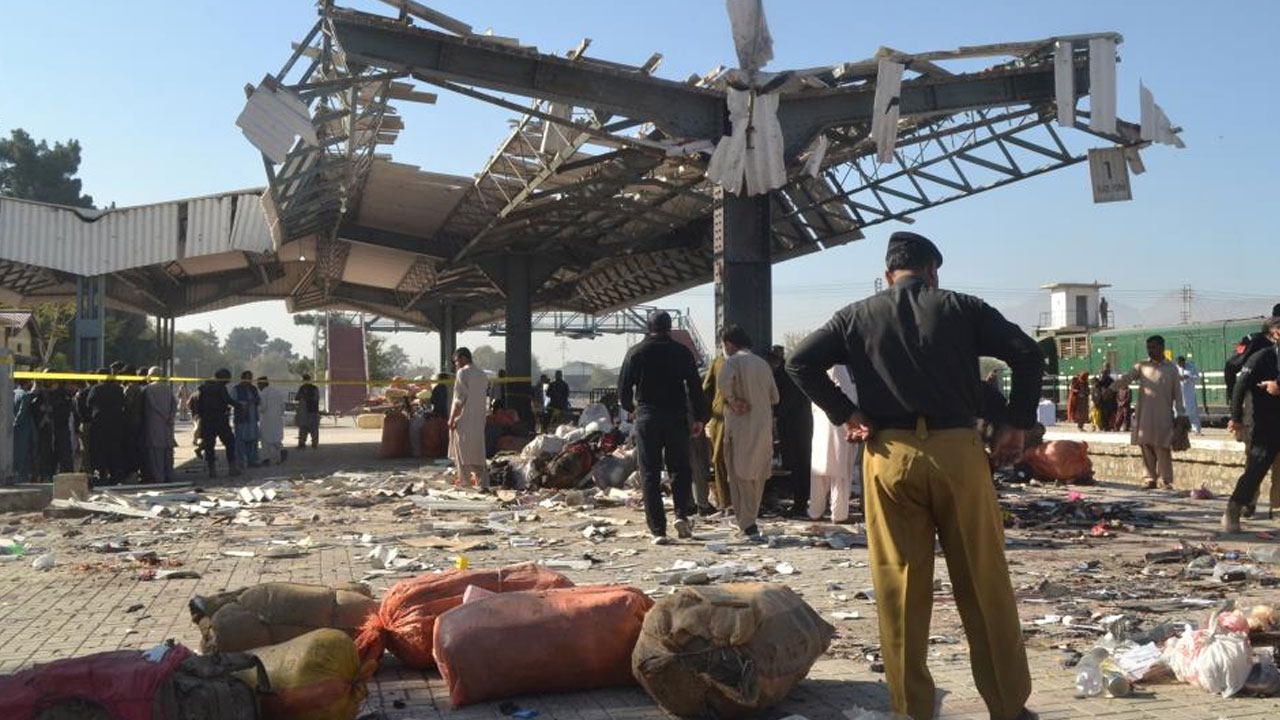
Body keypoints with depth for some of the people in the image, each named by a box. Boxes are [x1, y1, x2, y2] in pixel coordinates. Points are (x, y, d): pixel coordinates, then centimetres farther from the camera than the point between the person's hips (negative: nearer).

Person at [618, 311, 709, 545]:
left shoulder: (636, 352, 2)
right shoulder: (682, 352, 1)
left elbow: (623, 387, 4)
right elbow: (695, 387, -1)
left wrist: (630, 408, 23)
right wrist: (699, 418, 5)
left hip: (647, 418, 0)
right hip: (676, 417, 0)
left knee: (650, 475, 3)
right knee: (680, 468, 13)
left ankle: (658, 530, -1)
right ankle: (682, 514, -7)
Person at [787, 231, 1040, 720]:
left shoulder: (859, 316, 9)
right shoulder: (961, 308, 7)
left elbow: (801, 362, 0)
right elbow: (1027, 353, -2)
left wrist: (844, 414, 4)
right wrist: (1018, 425, 4)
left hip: (889, 455, 1)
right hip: (957, 450, 0)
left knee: (900, 588, 6)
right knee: (984, 585, 9)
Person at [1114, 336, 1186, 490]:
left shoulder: (1171, 368, 6)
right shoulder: (1141, 366, 8)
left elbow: (1177, 392, 6)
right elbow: (1126, 378, -6)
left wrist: (1180, 414, 0)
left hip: (1163, 416, -2)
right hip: (1144, 415, 2)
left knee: (1163, 449, -2)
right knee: (1146, 447, 2)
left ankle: (1167, 480, 3)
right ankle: (1149, 478, 10)